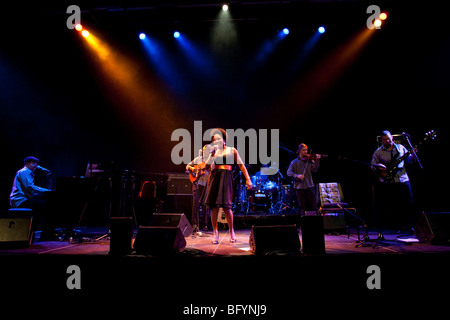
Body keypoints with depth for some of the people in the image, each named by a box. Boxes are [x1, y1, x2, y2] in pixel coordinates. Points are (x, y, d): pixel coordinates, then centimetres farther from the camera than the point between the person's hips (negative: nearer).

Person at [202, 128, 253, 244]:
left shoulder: (232, 150, 9)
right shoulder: (214, 152, 15)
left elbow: (241, 165, 5)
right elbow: (207, 167, 6)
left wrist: (248, 179, -2)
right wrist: (212, 154, -5)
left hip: (226, 179, -3)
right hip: (214, 178, 3)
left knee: (226, 206, -6)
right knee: (214, 206, -1)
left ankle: (231, 231, 15)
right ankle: (215, 233, 8)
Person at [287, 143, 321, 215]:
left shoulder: (310, 160, 7)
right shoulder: (294, 162, 5)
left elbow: (314, 170, -5)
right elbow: (289, 172, -4)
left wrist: (317, 161, -17)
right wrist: (297, 175, -22)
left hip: (309, 186, 1)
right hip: (299, 187, -1)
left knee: (313, 206, 0)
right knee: (303, 207, 5)